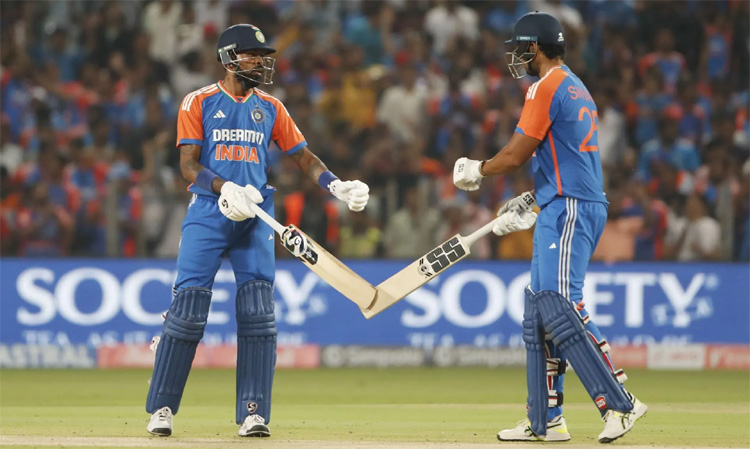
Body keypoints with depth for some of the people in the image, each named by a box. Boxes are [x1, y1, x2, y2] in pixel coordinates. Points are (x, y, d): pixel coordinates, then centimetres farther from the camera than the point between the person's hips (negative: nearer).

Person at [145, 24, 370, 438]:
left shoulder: (270, 108, 12)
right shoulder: (199, 103, 1)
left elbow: (303, 156, 14)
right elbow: (188, 166, -6)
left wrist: (337, 186, -4)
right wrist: (225, 188, -23)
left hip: (255, 218, 3)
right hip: (206, 215, -3)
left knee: (258, 313, -7)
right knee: (187, 309, -9)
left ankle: (253, 414, -4)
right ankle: (162, 407, 1)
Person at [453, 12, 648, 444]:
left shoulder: (548, 88, -10)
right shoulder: (577, 89, 21)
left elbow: (515, 155, -11)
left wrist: (475, 170, 6)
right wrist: (531, 198, 24)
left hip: (568, 211, -10)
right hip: (569, 209, 10)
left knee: (560, 307, -18)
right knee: (539, 312, 11)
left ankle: (619, 402, -24)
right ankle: (546, 420, 11)